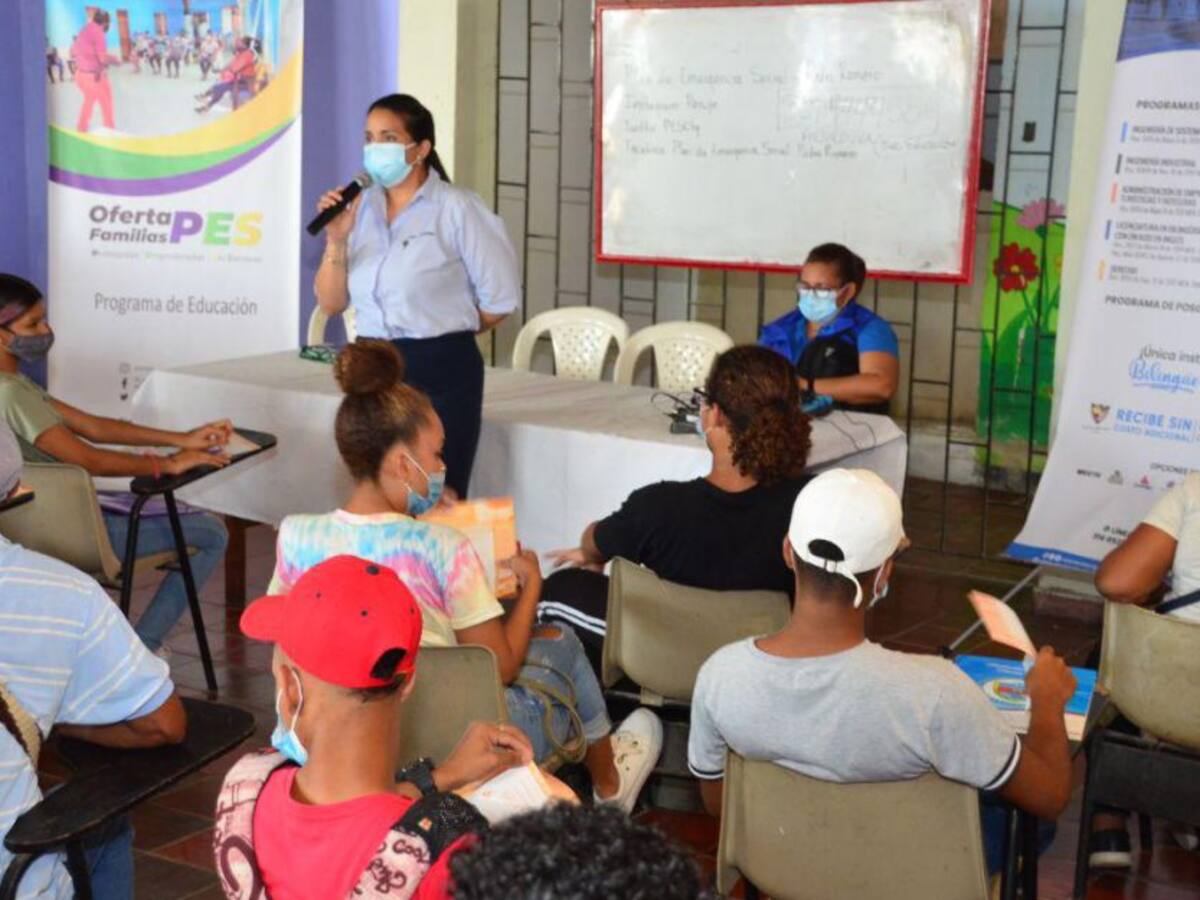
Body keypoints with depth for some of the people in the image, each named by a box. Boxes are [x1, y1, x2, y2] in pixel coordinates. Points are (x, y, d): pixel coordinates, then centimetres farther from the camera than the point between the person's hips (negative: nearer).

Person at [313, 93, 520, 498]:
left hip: (441, 371, -5)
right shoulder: (359, 208, 6)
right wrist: (336, 240, -8)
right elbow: (331, 303, 6)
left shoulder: (456, 208, -9)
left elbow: (501, 296, -8)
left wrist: (446, 331, 5)